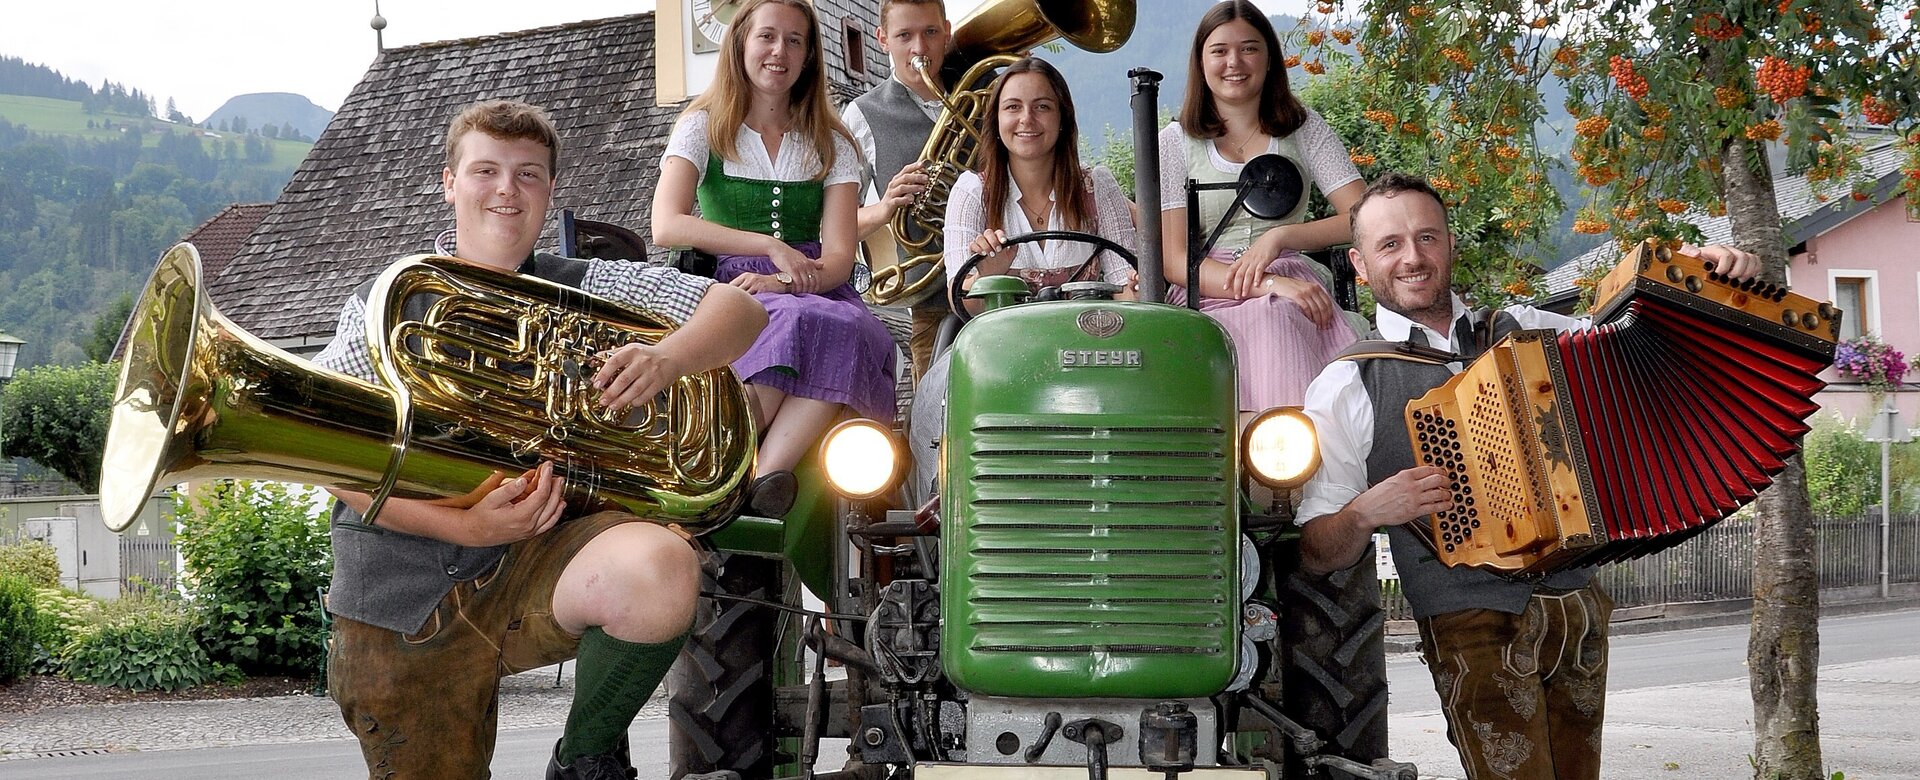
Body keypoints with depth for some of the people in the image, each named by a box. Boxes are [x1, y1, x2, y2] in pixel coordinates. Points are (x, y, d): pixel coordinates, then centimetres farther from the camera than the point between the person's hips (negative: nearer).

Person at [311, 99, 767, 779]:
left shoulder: (587, 291, 11)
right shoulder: (381, 307, 8)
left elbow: (739, 310, 3)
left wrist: (667, 358, -20)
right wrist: (464, 526, -20)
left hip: (538, 555, -1)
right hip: (398, 608, 1)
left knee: (661, 573, -31)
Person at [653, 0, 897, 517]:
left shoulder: (831, 146, 15)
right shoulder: (703, 128, 9)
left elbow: (839, 256, 3)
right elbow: (667, 227, -9)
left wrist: (781, 283, -19)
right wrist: (772, 248, -15)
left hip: (816, 295, 2)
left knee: (848, 329, -36)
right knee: (796, 324, -38)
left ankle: (766, 474, -44)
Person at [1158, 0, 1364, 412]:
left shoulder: (1304, 129, 16)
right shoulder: (1177, 142, 11)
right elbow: (1175, 261, 0)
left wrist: (1279, 236, -12)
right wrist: (1268, 284, -15)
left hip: (1294, 291, 1)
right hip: (1208, 298, -1)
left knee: (1275, 324, -35)